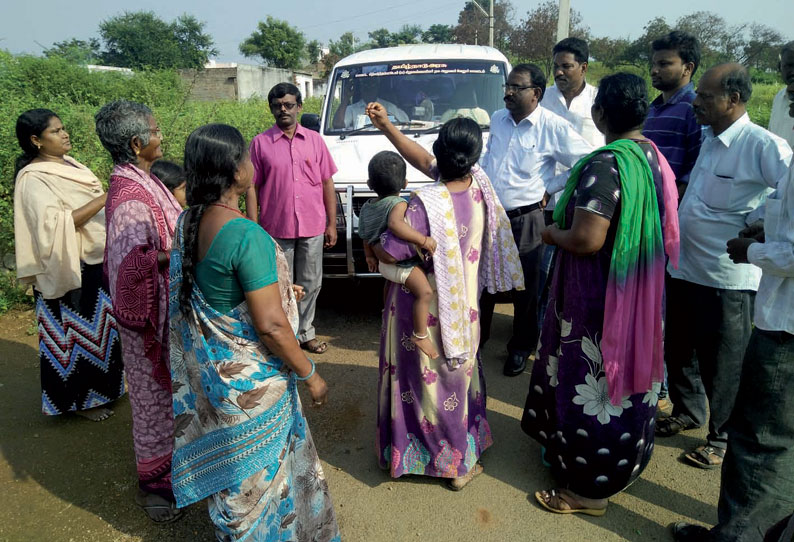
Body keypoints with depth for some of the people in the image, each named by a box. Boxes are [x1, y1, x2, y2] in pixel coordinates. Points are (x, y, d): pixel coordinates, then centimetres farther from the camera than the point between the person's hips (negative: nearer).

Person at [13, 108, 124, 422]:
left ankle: (103, 384, 38)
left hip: (96, 264, 8)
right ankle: (79, 399, 23)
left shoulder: (68, 163, 9)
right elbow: (55, 225, -28)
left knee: (99, 328, 20)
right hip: (71, 271, -8)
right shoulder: (33, 179, -17)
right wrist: (104, 200, -31)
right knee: (78, 333, 6)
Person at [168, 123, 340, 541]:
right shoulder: (246, 235, -29)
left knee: (226, 460, 29)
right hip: (249, 378, -8)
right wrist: (310, 374, -14)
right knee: (257, 468, 15)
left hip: (208, 366, 8)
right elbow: (270, 325, -27)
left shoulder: (188, 222, -2)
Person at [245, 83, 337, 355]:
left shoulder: (315, 140, 5)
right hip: (276, 229, -2)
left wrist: (331, 224, 4)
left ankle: (305, 332, 27)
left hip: (313, 228, 2)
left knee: (310, 284, 11)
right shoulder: (260, 143, 0)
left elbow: (327, 184, 7)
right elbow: (252, 187, 0)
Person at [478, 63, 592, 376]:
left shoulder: (554, 127, -12)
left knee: (525, 289, 9)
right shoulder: (497, 119, 6)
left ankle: (521, 348, 28)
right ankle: (475, 337, 35)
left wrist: (550, 187, -6)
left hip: (525, 221, -5)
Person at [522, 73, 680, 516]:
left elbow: (585, 239, -29)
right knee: (625, 374, 22)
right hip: (640, 293, 9)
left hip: (599, 297, -9)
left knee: (591, 383, 4)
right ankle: (622, 463, 43)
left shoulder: (604, 165, -24)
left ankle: (589, 488, 21)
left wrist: (551, 233, -9)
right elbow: (662, 226, 14)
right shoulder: (653, 157, 5)